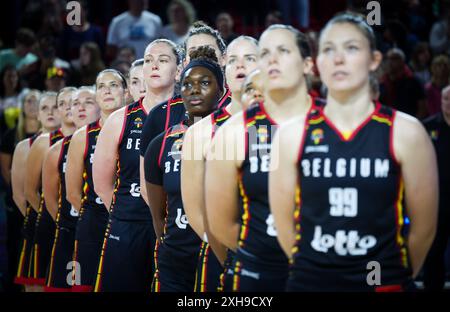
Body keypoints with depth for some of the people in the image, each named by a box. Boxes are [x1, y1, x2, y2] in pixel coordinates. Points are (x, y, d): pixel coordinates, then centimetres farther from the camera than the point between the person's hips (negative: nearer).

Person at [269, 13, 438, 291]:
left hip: (383, 283, -1)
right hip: (310, 282, 1)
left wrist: (397, 276, 7)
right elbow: (284, 221, 4)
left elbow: (424, 225, 0)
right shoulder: (292, 135, -3)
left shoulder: (405, 132, -7)